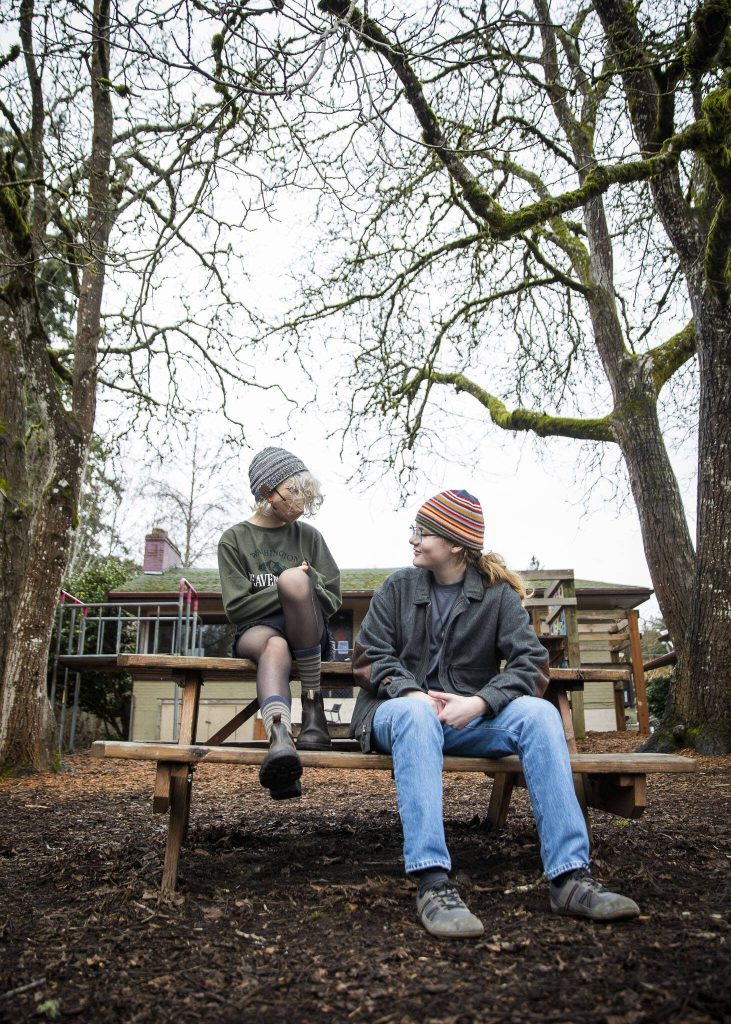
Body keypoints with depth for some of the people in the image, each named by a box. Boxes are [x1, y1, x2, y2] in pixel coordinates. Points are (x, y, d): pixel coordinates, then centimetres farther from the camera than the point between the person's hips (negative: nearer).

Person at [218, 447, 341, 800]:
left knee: (294, 579, -31)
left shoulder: (308, 536, 13)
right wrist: (287, 593, -7)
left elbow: (331, 599, 9)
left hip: (309, 637, 1)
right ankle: (279, 738, -67)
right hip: (255, 631, -1)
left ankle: (314, 711, -29)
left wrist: (301, 586, -9)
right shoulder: (234, 539, 8)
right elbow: (237, 607, -1)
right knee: (276, 646, -38)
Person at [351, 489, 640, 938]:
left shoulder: (498, 592, 7)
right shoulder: (397, 587, 8)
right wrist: (415, 694, -17)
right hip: (402, 710, -1)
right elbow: (371, 658, 2)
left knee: (539, 713, -27)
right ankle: (432, 881, -43)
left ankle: (570, 875, -29)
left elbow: (531, 662, -4)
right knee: (415, 710, -37)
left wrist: (479, 702, -20)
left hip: (472, 717, 1)